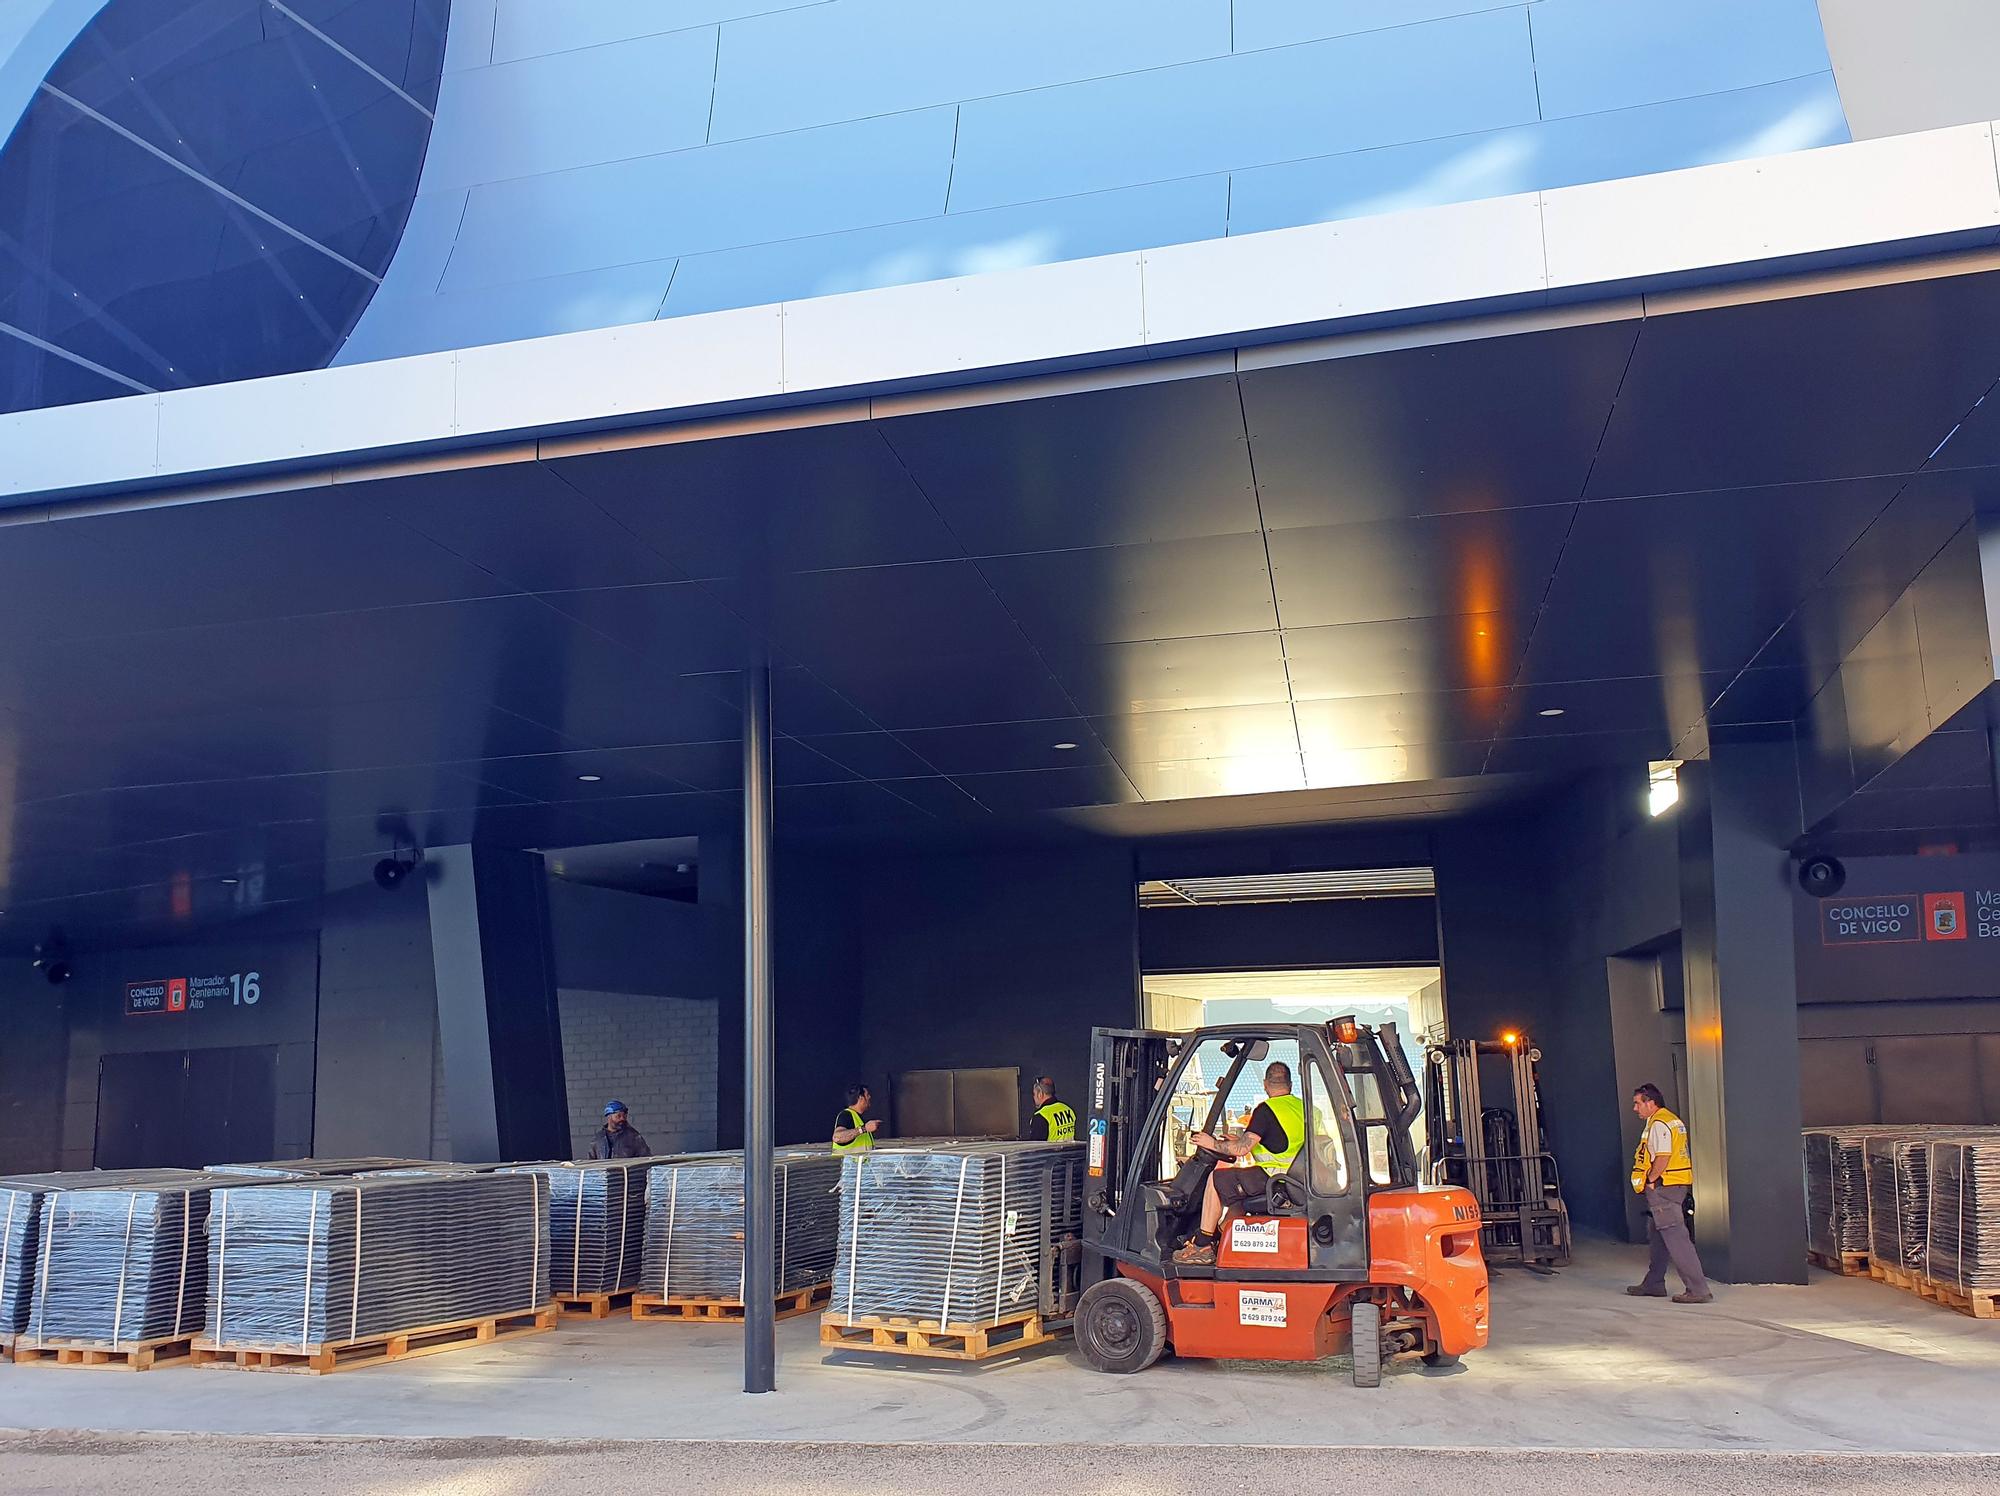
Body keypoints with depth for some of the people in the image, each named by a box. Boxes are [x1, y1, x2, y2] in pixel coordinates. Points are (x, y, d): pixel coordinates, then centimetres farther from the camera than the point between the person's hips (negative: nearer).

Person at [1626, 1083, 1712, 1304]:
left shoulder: (1658, 1124, -15)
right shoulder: (1672, 1120, 17)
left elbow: (1663, 1157, -23)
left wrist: (1650, 1180, -12)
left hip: (1663, 1186, -11)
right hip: (1676, 1186, 11)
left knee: (1675, 1236, -10)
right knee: (1660, 1235, 18)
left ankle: (1698, 1289, -11)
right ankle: (1654, 1284, 29)